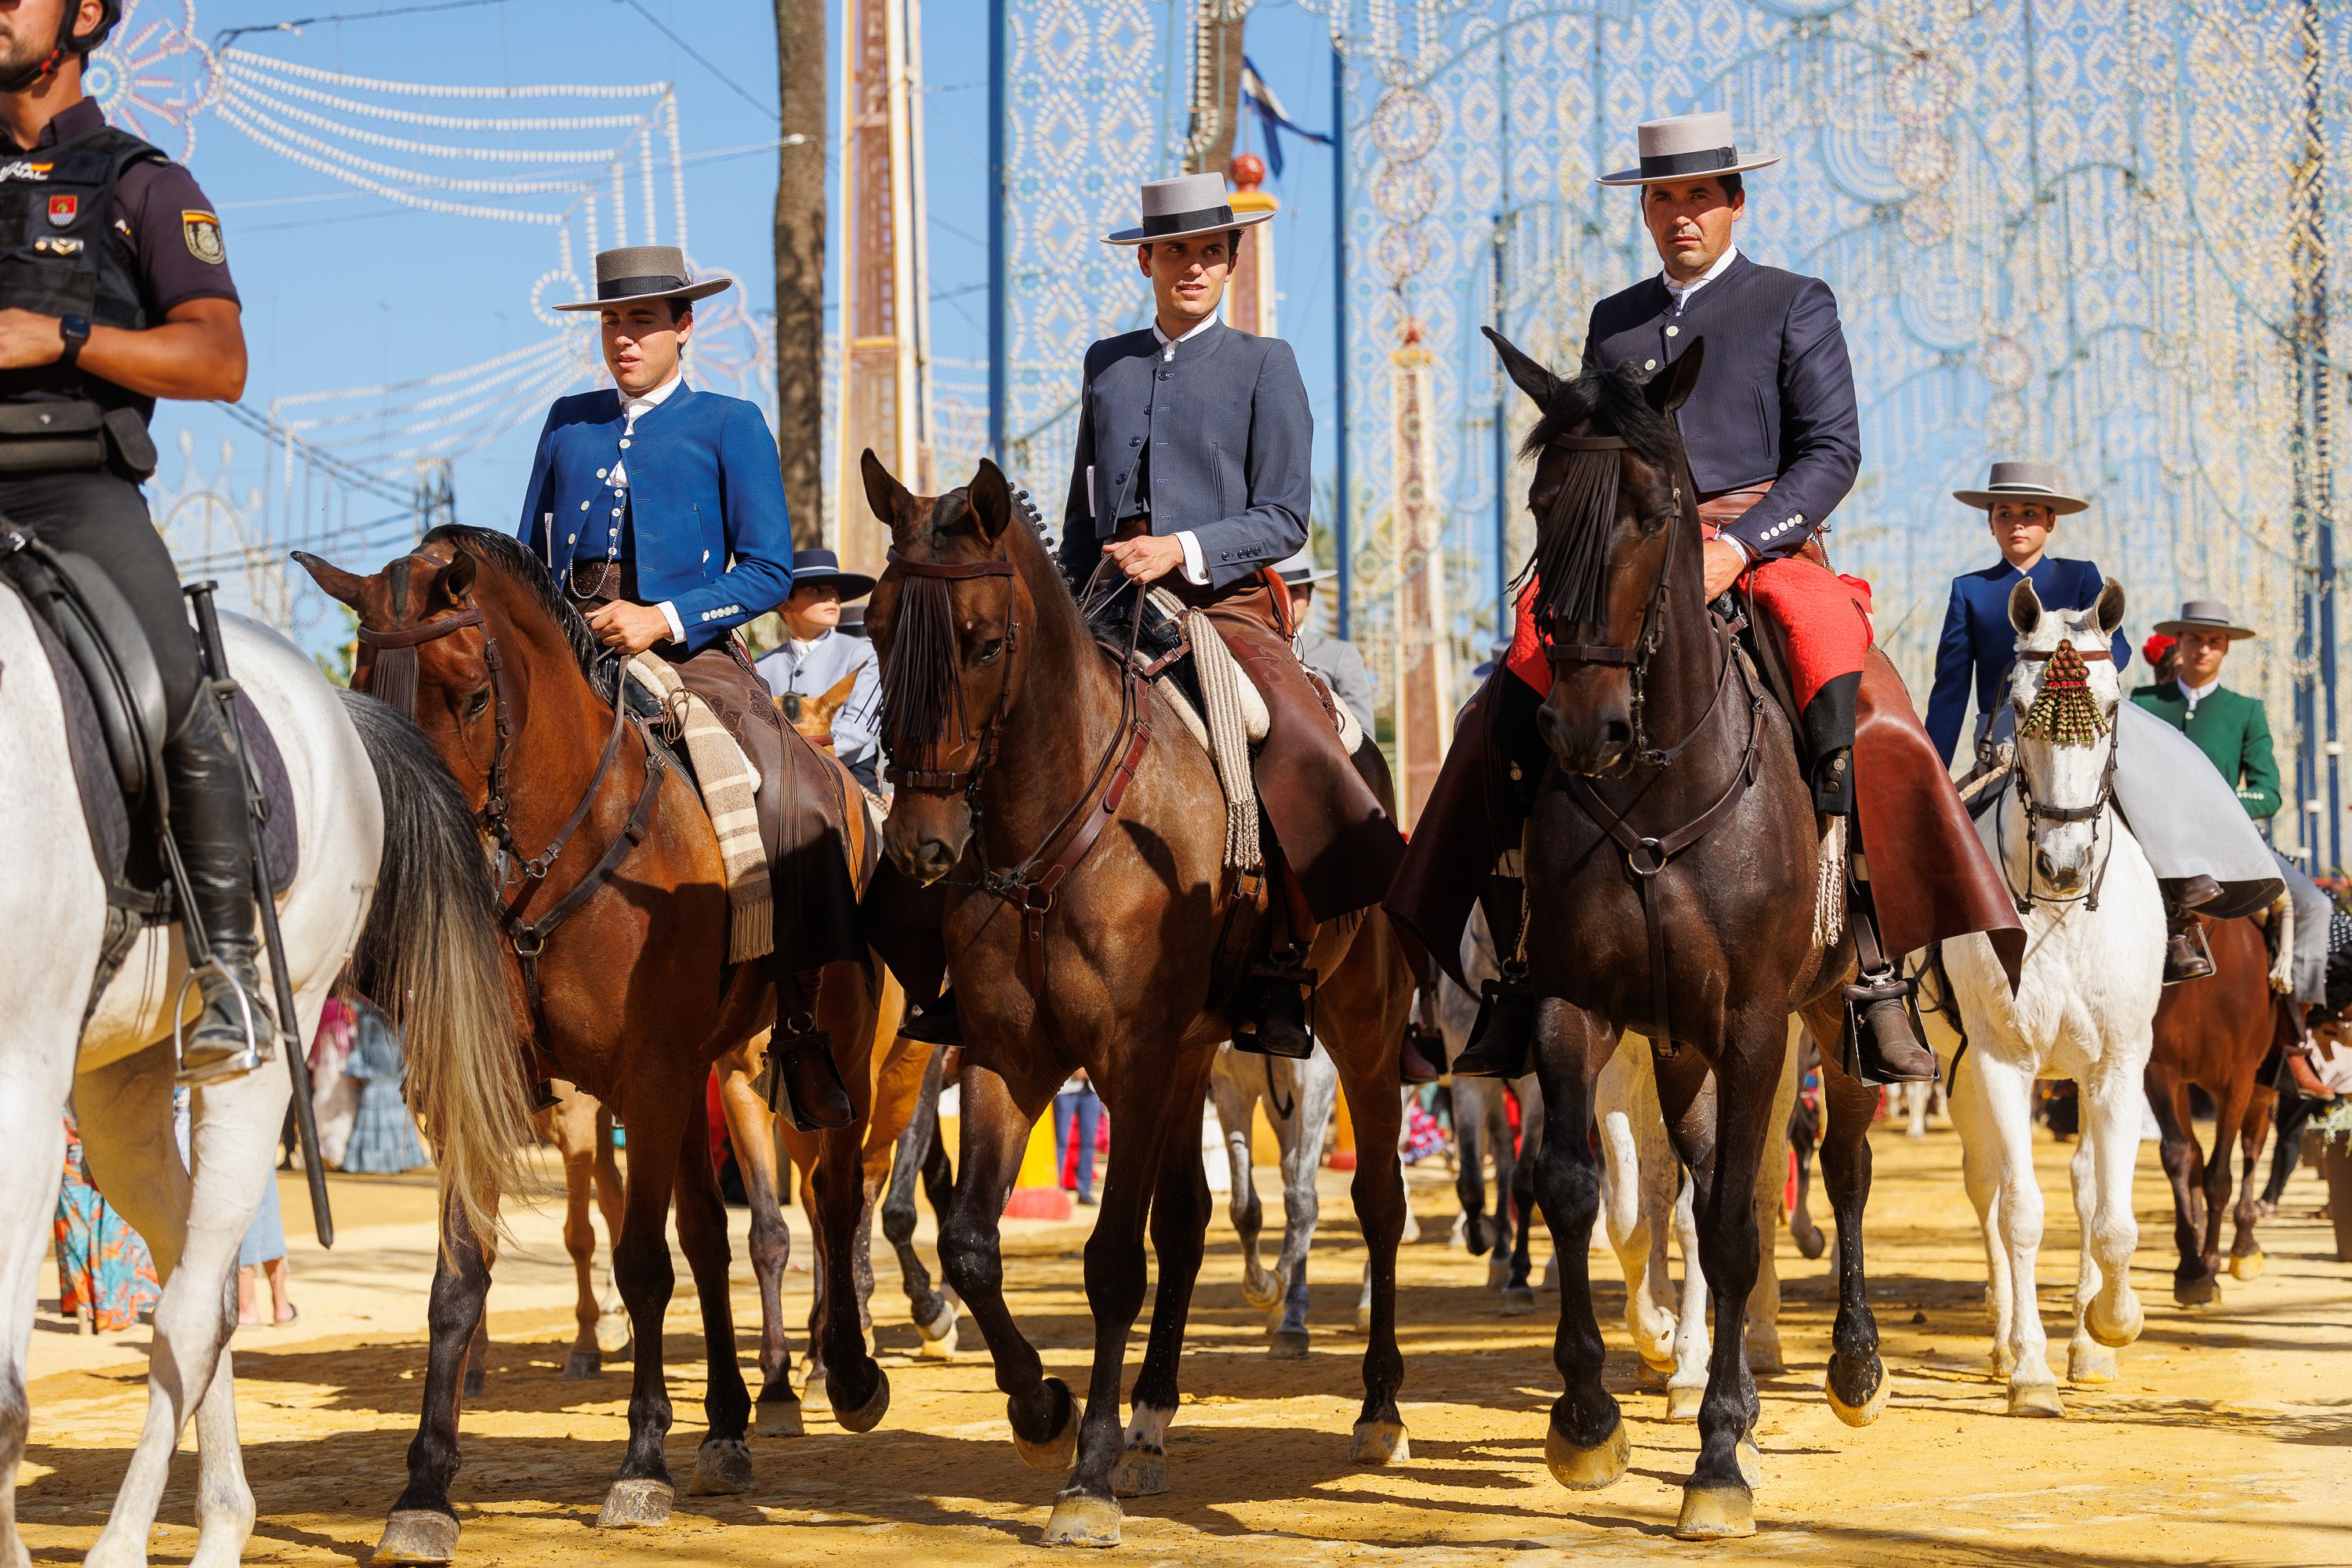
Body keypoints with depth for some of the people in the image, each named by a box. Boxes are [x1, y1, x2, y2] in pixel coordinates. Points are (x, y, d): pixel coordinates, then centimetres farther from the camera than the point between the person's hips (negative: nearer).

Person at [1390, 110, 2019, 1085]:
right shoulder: (1614, 324, 21)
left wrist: (1738, 546, -15)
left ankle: (1875, 978, -26)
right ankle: (1524, 978, -16)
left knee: (1858, 727, -30)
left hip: (1764, 553, -3)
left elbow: (1831, 449, -1)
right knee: (1509, 715, -21)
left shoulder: (1794, 305, 9)